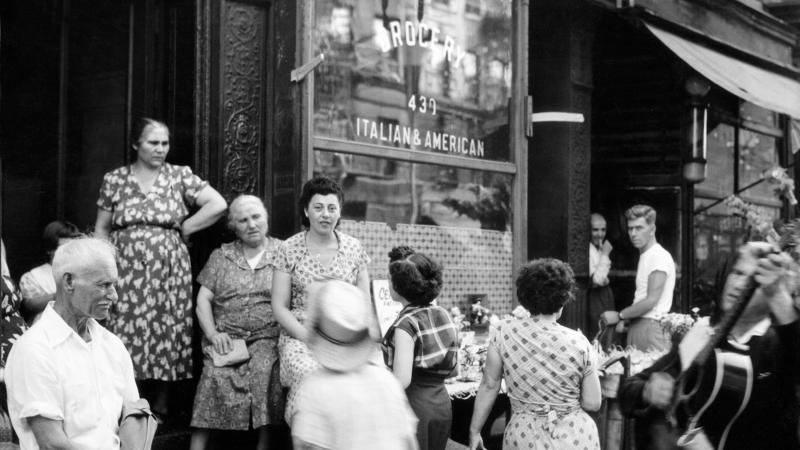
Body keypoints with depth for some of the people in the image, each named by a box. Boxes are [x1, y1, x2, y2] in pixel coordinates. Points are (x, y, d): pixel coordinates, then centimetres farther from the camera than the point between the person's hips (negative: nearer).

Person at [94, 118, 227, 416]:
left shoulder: (180, 176, 5)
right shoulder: (114, 180, 8)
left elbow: (218, 205, -2)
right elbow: (102, 228, 14)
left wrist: (183, 229, -3)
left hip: (169, 270, 0)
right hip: (126, 272, 0)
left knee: (167, 337, 0)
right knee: (127, 339, -4)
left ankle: (160, 407, 10)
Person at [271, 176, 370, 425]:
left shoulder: (354, 249, 9)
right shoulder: (289, 250, 4)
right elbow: (279, 307, 2)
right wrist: (311, 337, -11)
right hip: (299, 337, -1)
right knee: (311, 376, -35)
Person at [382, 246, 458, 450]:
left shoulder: (406, 324, -17)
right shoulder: (443, 315, 5)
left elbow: (402, 380, -23)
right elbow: (452, 368, 13)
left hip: (413, 407, -8)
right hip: (442, 404, 8)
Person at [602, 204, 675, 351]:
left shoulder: (660, 257, -10)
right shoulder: (644, 256, 19)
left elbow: (651, 301, -16)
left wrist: (619, 316, -9)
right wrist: (625, 320, 9)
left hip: (651, 326, -8)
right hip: (636, 325, 8)